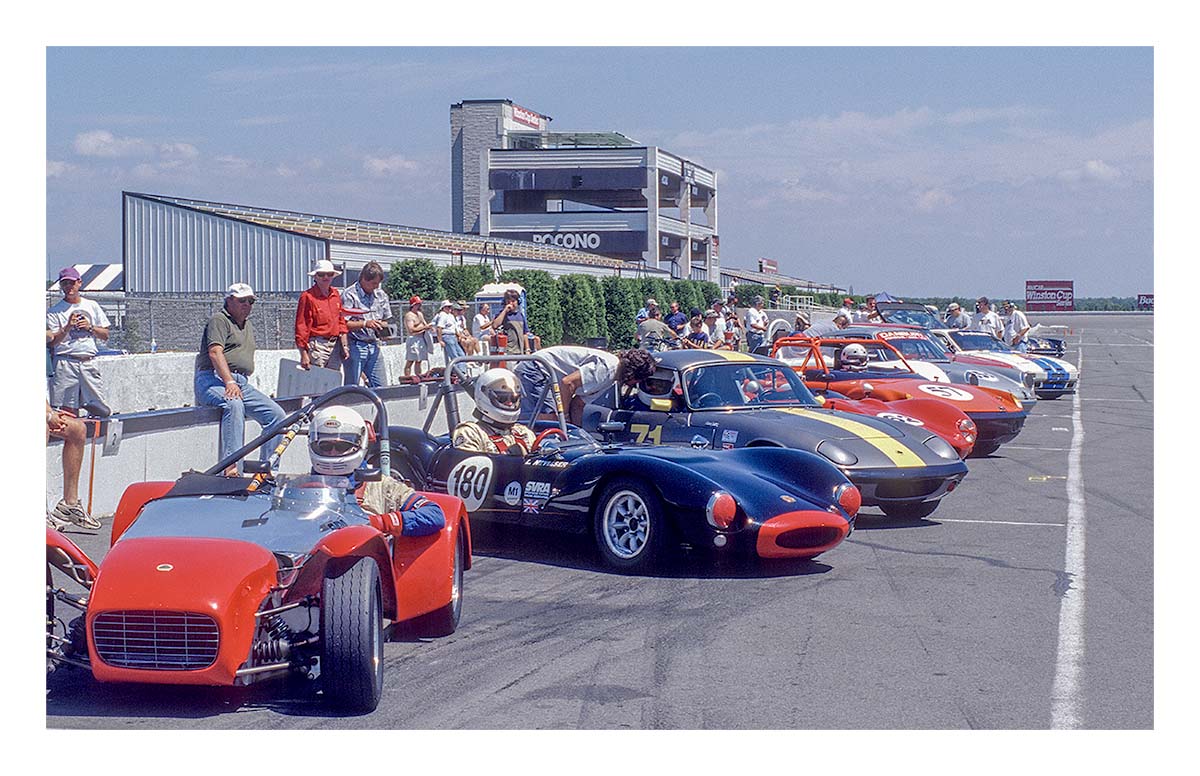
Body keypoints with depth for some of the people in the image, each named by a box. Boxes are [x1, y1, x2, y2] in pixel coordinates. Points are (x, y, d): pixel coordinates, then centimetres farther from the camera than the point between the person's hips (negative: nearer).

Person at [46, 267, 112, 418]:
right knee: (69, 412, -7)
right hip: (65, 364, -3)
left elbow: (105, 335, 15)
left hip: (89, 363, 3)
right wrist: (68, 327, -13)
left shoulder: (92, 306, 15)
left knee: (103, 410, -3)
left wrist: (90, 327, -1)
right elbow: (51, 342, -2)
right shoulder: (54, 311, 5)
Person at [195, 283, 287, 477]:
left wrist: (242, 384, 15)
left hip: (241, 383, 8)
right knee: (234, 405, -38)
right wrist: (229, 382, -28)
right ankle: (231, 465, -47)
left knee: (276, 413, -6)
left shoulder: (249, 327, 27)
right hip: (214, 379, -8)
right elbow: (215, 353, -16)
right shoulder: (219, 320, -1)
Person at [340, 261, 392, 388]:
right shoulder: (349, 295, -8)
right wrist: (365, 324, -23)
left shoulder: (381, 295, 12)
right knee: (352, 386, -2)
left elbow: (386, 319, 22)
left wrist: (382, 326, 0)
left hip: (373, 346, 6)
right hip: (355, 346, -6)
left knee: (381, 386, 2)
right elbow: (343, 324, -14)